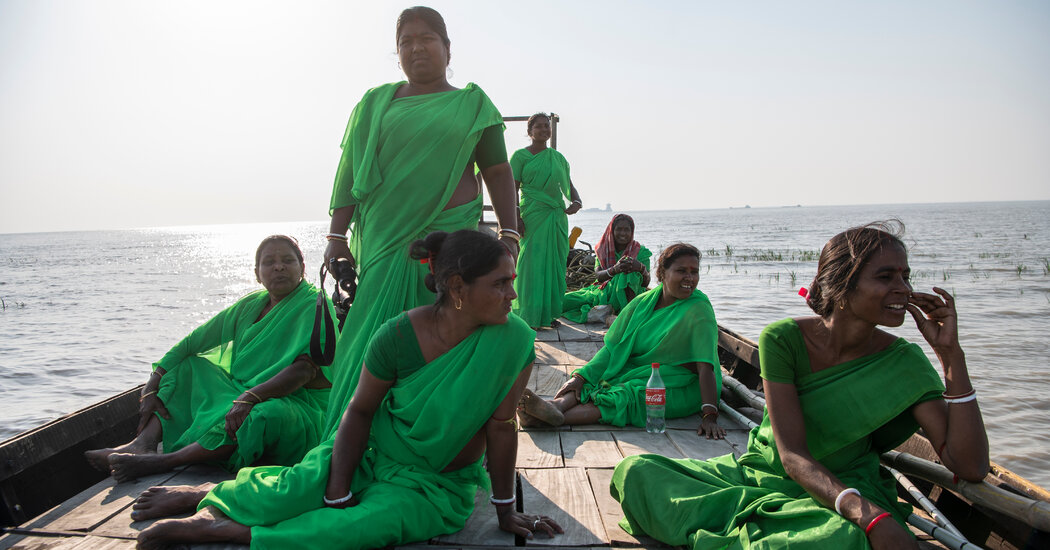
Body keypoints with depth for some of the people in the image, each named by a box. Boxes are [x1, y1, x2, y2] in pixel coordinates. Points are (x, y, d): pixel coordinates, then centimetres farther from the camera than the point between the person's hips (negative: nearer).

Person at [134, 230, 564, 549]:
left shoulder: (514, 340, -19)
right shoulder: (399, 336, -18)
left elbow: (500, 426, -11)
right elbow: (360, 409, -8)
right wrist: (337, 492, -14)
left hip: (438, 485, 0)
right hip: (374, 453, 1)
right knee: (296, 492, -22)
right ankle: (214, 497, 9)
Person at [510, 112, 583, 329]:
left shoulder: (558, 157, 16)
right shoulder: (521, 156, 2)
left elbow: (569, 186, 20)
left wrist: (577, 201, -2)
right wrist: (516, 219, -13)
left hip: (558, 216, 5)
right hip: (534, 216, -5)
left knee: (555, 262, 5)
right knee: (533, 262, -7)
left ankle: (549, 313, 13)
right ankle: (529, 316, -1)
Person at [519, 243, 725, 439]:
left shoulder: (699, 309, -13)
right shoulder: (643, 302, 3)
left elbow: (705, 366, -21)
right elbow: (612, 346, 1)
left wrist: (710, 415, -30)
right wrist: (580, 376, -11)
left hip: (681, 388, -5)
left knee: (629, 395, -33)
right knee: (592, 382, -22)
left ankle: (559, 417, -51)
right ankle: (557, 406, -52)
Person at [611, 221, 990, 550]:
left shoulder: (904, 363, -8)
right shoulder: (782, 340, -14)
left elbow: (970, 467, -15)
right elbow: (792, 456, -20)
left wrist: (951, 354, -20)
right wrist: (873, 517, -36)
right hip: (761, 472, 0)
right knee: (636, 471, -19)